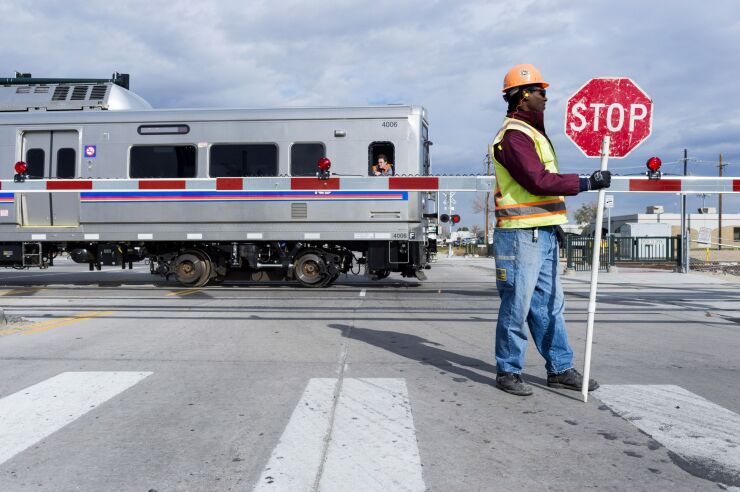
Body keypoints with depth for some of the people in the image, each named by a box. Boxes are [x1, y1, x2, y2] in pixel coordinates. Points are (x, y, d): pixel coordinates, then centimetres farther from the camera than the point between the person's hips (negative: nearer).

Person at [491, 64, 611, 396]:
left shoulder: (532, 133, 22)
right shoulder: (514, 135, -11)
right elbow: (538, 180, -20)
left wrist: (554, 224, 25)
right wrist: (587, 183, -15)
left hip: (543, 234, 10)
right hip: (522, 234, -10)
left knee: (549, 305, 13)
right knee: (517, 306, -3)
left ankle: (560, 369, 22)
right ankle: (507, 372, 9)